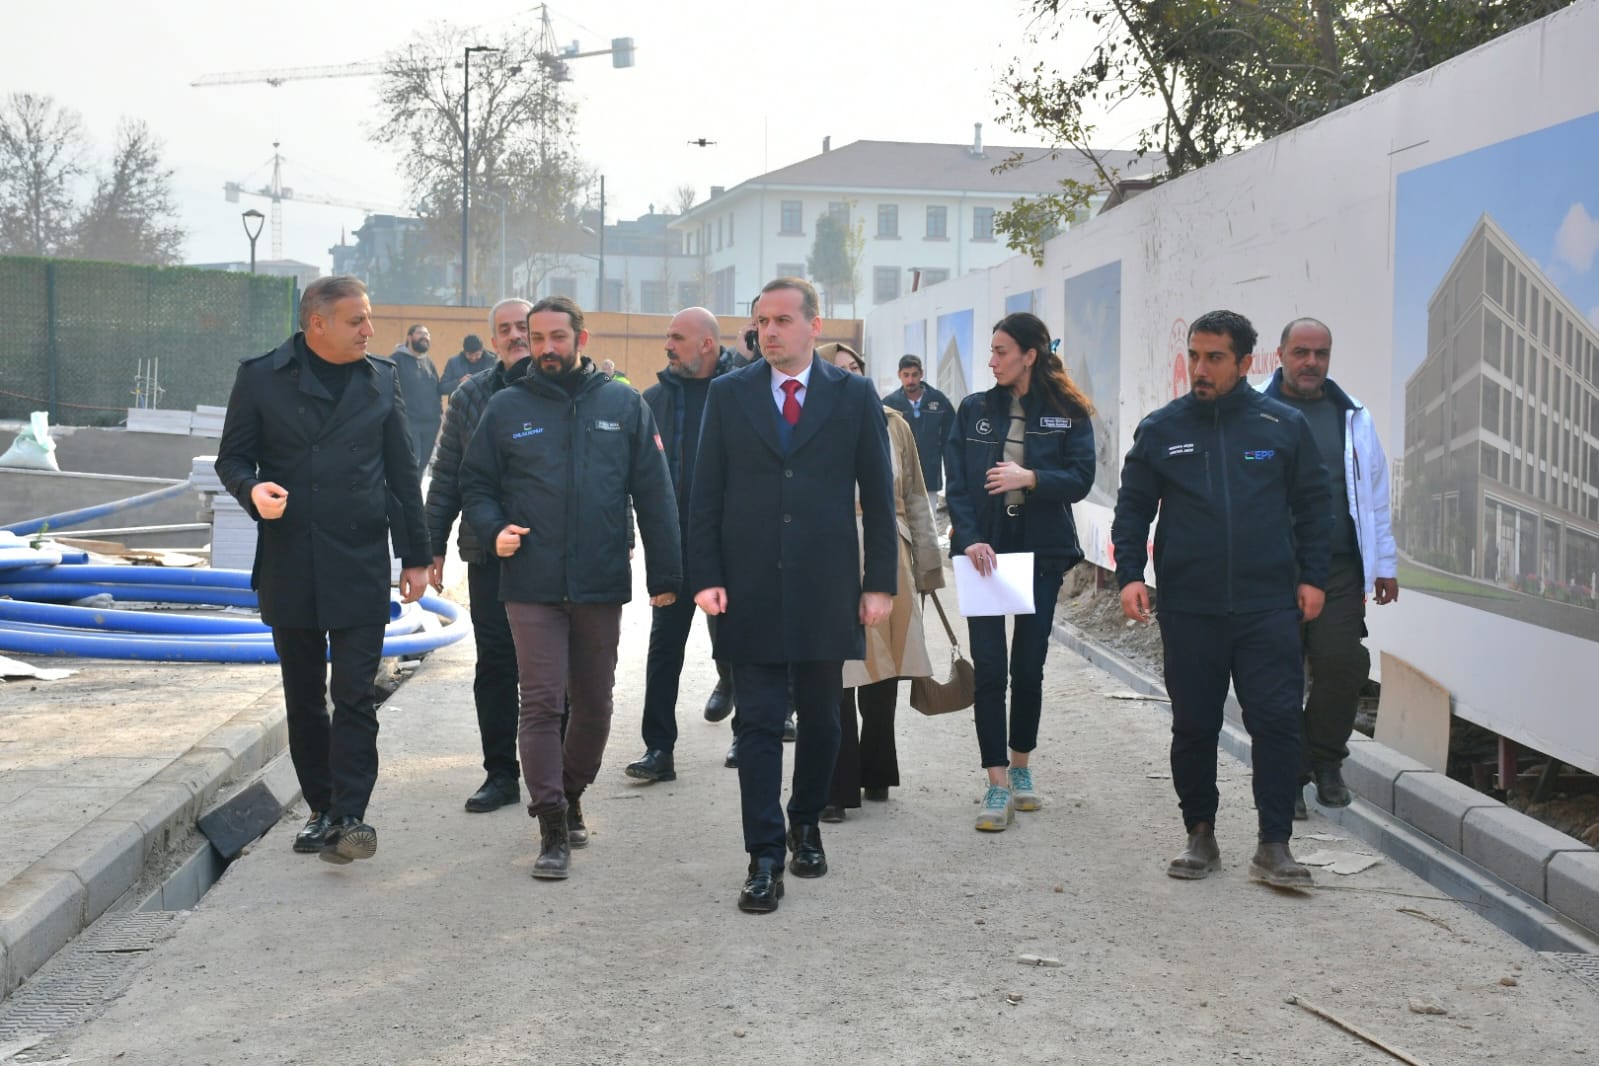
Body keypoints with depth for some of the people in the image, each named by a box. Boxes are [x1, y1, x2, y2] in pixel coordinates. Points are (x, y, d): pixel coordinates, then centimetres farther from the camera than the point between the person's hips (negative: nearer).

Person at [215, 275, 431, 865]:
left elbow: (402, 473, 11)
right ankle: (321, 809, 22)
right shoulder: (261, 377, 1)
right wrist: (253, 490, -18)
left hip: (361, 566, 0)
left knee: (354, 696, -7)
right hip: (289, 565, 1)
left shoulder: (381, 380, 7)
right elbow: (231, 457, 6)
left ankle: (349, 816, -8)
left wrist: (415, 556, 10)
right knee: (303, 699, 10)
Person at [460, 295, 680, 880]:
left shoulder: (623, 405, 4)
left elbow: (654, 493, 4)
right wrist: (493, 529, -10)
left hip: (601, 584, 1)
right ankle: (553, 828, -2)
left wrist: (664, 574, 1)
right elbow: (475, 483, 11)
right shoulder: (507, 408, 3)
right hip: (531, 585, -1)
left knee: (594, 705, 13)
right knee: (540, 703, -6)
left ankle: (569, 796, 33)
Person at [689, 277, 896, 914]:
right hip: (751, 591, 0)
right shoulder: (728, 394, 4)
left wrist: (879, 582, -1)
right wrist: (706, 577, -5)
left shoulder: (854, 396, 2)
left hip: (826, 590, 1)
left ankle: (806, 823, 32)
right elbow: (705, 495, 3)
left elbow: (878, 496, 3)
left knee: (820, 720, 12)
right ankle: (765, 857, 2)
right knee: (758, 724, -1)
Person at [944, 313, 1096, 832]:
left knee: (1029, 666, 6)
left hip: (1041, 551, 0)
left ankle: (1020, 768, 25)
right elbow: (955, 482, 0)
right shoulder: (974, 410, 5)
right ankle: (998, 785, -1)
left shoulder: (1068, 413, 1)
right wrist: (970, 539, -13)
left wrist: (1030, 478, -21)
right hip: (983, 549, 0)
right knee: (988, 667, -4)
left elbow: (1081, 478, -5)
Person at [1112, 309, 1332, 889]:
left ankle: (1274, 846, 5)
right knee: (1193, 726, 8)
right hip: (1188, 608, 1)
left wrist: (1312, 577, 4)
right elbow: (1132, 508, 8)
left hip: (1268, 607, -1)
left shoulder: (1284, 425, 3)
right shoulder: (1160, 429, 4)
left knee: (1276, 722, -3)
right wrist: (1129, 573, -3)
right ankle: (1200, 835, 22)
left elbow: (1312, 506, 9)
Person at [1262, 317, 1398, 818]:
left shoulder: (1352, 417, 12)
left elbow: (1375, 494, 16)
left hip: (1338, 569, 2)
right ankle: (1288, 776, 13)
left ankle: (1325, 760, 16)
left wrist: (1384, 563, 15)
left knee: (1341, 664, -7)